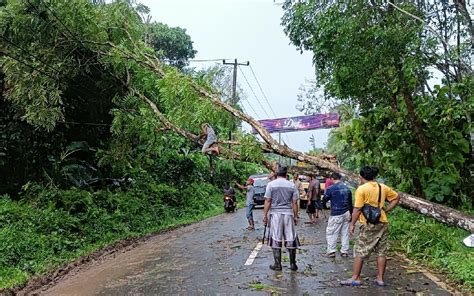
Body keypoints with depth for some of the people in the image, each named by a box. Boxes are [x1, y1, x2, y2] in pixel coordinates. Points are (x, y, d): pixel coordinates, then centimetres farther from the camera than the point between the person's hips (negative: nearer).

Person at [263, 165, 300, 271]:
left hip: (275, 214, -1)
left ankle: (277, 264, 10)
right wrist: (296, 216, 11)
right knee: (290, 240, 9)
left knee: (276, 240, 5)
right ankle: (293, 264, 16)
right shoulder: (292, 185, 3)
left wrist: (265, 215, 1)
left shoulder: (271, 184, -2)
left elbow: (267, 201, -5)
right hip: (288, 214, 1)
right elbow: (294, 203, 3)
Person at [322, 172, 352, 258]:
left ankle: (331, 251, 5)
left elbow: (324, 200, -2)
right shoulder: (346, 188, 7)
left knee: (331, 233, 4)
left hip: (336, 215, -6)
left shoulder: (331, 188, -11)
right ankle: (344, 251, 16)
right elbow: (350, 202, 13)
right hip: (346, 213, 6)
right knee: (345, 233, 11)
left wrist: (323, 204, 21)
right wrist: (350, 214, 22)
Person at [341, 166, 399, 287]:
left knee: (360, 252, 4)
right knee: (381, 252, 11)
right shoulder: (383, 187, 7)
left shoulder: (361, 189, -11)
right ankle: (380, 279, 18)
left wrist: (352, 224, -5)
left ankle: (355, 278, 8)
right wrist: (386, 210, 12)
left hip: (368, 225, -6)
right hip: (383, 223, 6)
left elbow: (357, 209, -13)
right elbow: (396, 198, 15)